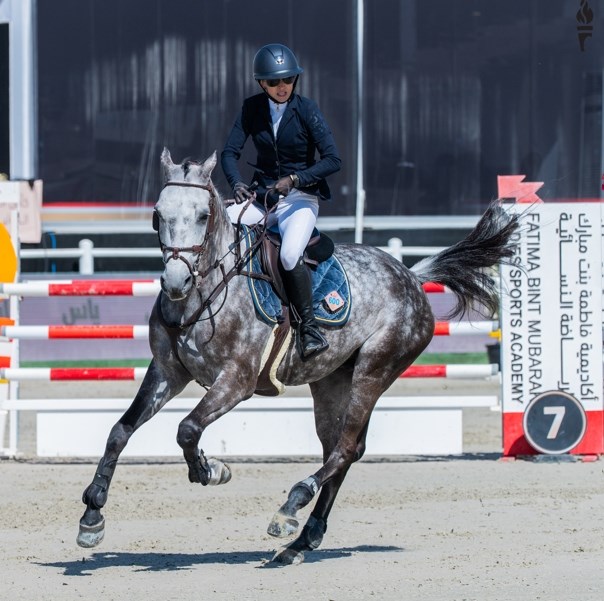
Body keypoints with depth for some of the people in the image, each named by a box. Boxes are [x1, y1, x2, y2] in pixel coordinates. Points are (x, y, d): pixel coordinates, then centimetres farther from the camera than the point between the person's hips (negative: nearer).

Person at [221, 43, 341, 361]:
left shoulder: (306, 110, -10)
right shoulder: (252, 108, 0)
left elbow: (333, 160, -14)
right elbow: (230, 153, -1)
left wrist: (294, 179, -24)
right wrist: (237, 184, -21)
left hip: (301, 196, -4)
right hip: (262, 193, 4)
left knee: (290, 255, -31)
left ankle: (309, 325, -16)